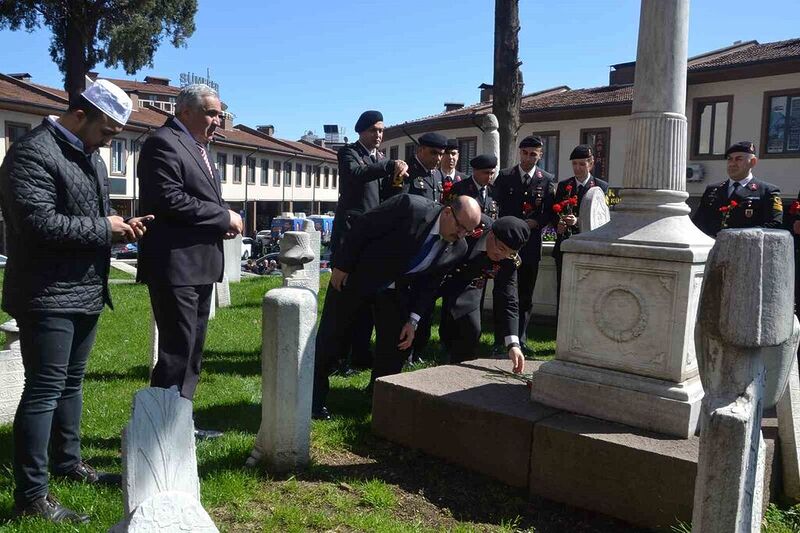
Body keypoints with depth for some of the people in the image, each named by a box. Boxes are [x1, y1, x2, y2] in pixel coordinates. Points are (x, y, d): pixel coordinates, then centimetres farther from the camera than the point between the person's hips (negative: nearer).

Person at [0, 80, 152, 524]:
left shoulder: (90, 156, 15)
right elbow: (40, 222, -25)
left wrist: (119, 225, 3)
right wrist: (104, 229, -15)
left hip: (86, 292, 9)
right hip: (47, 296, -9)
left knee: (71, 382, 19)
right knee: (44, 390, -5)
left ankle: (67, 462, 34)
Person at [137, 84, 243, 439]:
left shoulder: (197, 147, 19)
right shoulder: (163, 143, -11)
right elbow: (169, 200, -22)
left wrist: (223, 222, 4)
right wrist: (224, 216, -15)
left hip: (199, 266, 10)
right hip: (175, 266, -10)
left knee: (191, 350, 16)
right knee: (176, 351, -5)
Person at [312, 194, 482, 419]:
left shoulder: (457, 249, -12)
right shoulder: (409, 207, -29)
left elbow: (429, 283, -3)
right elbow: (362, 227, -21)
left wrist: (413, 320, -9)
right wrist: (342, 266, -17)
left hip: (396, 290, 5)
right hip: (355, 275, -4)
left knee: (398, 344, 1)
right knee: (332, 336, 3)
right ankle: (315, 398, 20)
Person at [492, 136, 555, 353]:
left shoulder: (548, 180, 6)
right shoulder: (504, 176, 5)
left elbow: (550, 212, 2)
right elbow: (494, 206, -1)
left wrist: (535, 223, -15)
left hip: (531, 244, 1)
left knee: (526, 296, 7)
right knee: (501, 292, 0)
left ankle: (521, 340, 17)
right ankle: (500, 340, 7)